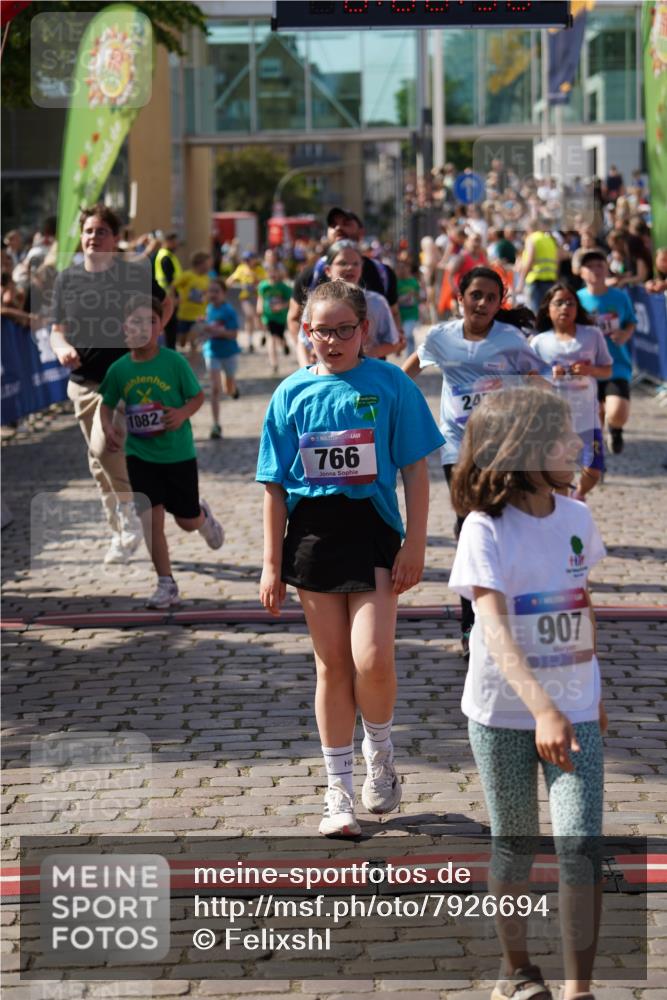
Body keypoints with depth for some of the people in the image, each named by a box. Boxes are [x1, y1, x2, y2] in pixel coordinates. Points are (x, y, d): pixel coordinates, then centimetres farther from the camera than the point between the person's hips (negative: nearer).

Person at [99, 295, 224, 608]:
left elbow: (198, 396, -4)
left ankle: (204, 516, 48)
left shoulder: (174, 362, -13)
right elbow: (107, 404, 9)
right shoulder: (119, 369, -5)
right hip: (139, 455, 2)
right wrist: (108, 429, -9)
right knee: (151, 520, -4)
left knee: (187, 521, 10)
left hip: (178, 453, -1)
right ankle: (166, 585, 6)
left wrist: (183, 413, -24)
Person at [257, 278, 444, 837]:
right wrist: (272, 564, 4)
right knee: (333, 664, 8)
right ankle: (340, 792, 18)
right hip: (312, 534, 2)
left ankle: (380, 752, 17)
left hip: (372, 529, -2)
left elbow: (415, 470, 1)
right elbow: (275, 485, 6)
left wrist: (415, 544, -5)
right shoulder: (292, 394, 4)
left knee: (372, 660, -14)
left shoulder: (390, 384, -2)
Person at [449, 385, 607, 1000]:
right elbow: (495, 628, -27)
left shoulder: (576, 518, 0)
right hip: (504, 712, -3)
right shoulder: (486, 529, -17)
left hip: (574, 711, 3)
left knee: (583, 846, -8)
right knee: (515, 846, 10)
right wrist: (543, 709, -38)